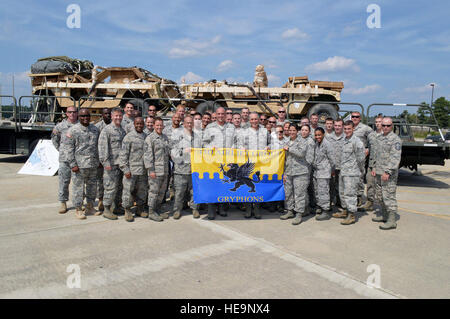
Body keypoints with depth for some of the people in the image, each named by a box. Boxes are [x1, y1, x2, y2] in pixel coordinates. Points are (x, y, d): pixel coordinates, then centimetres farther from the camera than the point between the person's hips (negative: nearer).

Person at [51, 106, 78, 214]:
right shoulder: (60, 126, 4)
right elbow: (54, 139, 18)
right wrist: (61, 150, 12)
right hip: (65, 158, 0)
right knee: (63, 181, 2)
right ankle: (63, 203, 13)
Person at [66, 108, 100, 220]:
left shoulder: (95, 129, 11)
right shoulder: (73, 130, -4)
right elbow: (70, 149, -7)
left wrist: (99, 161, 12)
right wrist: (73, 164, -12)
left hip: (93, 164, 5)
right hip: (79, 165, -5)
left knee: (92, 186, 12)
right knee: (78, 187, 1)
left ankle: (90, 207, 26)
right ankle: (78, 210, 13)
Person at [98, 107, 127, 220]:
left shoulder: (123, 130, 16)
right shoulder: (107, 130, -6)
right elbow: (102, 147, -13)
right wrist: (105, 162, -19)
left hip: (122, 163, 7)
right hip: (112, 164, -7)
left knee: (120, 186, 13)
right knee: (111, 187, -5)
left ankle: (117, 207, 26)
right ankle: (107, 210, 5)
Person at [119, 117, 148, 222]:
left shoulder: (146, 137, 10)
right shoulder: (129, 137, -6)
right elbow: (123, 154, -8)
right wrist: (125, 169, -13)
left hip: (143, 170, 5)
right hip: (131, 170, -5)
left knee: (142, 190, 12)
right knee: (128, 190, 1)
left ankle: (140, 209, 27)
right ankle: (127, 211, 14)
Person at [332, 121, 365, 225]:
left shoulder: (356, 142, -14)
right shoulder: (344, 140, 13)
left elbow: (361, 158, -12)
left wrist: (360, 170, -2)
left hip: (352, 173, -9)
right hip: (342, 172, 9)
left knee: (350, 194, -7)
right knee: (342, 193, 18)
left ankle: (352, 215, 2)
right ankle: (345, 211, 32)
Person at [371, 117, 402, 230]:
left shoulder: (395, 139, -13)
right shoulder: (380, 138, 14)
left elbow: (396, 158, -20)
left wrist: (388, 172, -25)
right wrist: (375, 168, 16)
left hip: (389, 174, -9)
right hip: (379, 172, 9)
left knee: (389, 196, -8)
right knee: (380, 195, 16)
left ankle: (392, 221, -4)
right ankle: (384, 216, 29)